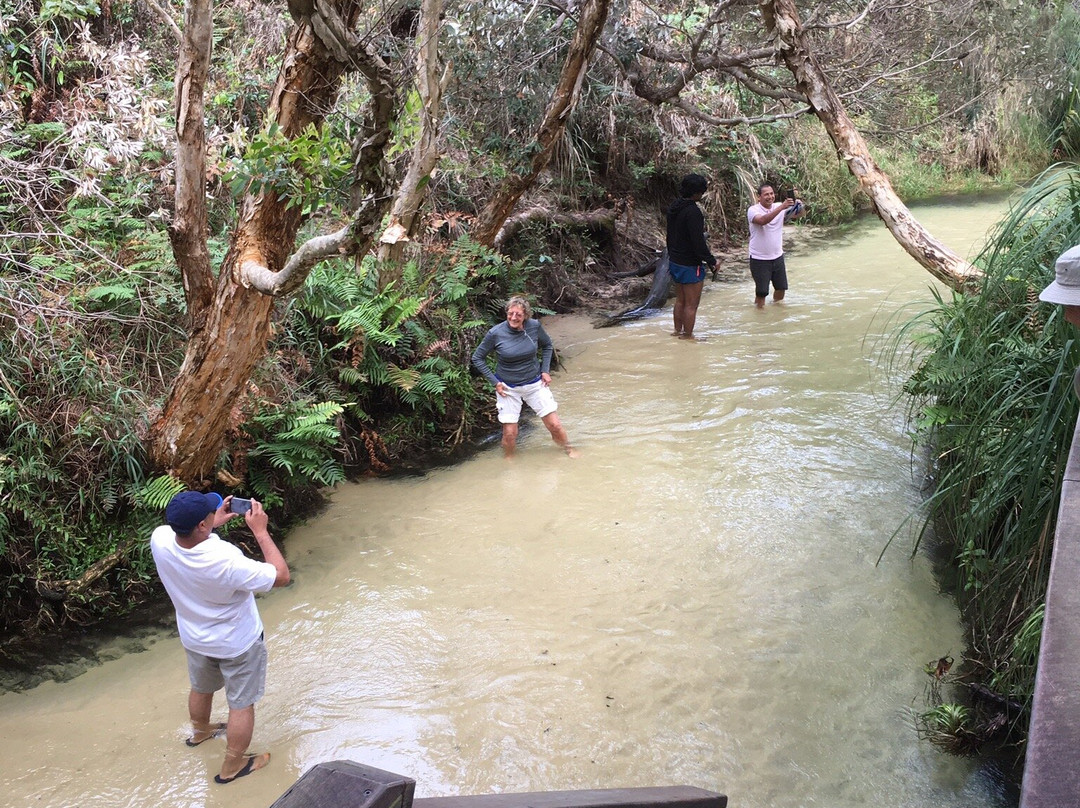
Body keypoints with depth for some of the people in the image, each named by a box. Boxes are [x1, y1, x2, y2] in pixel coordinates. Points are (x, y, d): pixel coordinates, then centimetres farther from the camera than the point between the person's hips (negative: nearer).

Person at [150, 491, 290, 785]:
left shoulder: (160, 539, -25)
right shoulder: (227, 562, -42)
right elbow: (280, 576, -27)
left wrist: (214, 523, 0)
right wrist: (260, 530, -25)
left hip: (194, 638, 6)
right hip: (238, 644, -6)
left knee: (201, 688, 33)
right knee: (241, 704, 18)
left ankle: (200, 732, 61)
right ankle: (232, 767, 36)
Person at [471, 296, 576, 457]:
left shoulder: (534, 326, -12)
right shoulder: (495, 333, -17)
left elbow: (547, 345, 10)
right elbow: (477, 358, -4)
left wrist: (545, 371, 0)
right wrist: (495, 382, -8)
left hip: (535, 383, 2)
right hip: (508, 388, -2)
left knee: (555, 425, 2)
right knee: (510, 433, -1)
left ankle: (569, 450, 30)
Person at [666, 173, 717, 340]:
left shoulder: (673, 207, 5)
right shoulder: (692, 212, -23)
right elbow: (698, 240, -23)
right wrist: (711, 260, -14)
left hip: (675, 261, 9)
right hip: (690, 264, -9)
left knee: (680, 300, 21)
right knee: (691, 304, 2)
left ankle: (678, 331, 30)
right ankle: (687, 336, 8)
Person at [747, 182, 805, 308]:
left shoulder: (780, 207, 0)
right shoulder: (753, 210, -15)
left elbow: (799, 214, -5)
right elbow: (763, 220, -35)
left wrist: (800, 206, -29)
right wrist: (782, 207, -42)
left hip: (777, 256, 5)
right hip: (760, 259, -5)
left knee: (781, 288, 17)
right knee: (761, 292, 0)